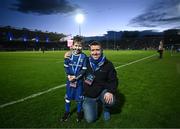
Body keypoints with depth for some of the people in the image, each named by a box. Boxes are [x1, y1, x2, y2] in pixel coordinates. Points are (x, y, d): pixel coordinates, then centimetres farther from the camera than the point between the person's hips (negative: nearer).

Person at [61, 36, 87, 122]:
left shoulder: (83, 56, -10)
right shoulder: (69, 55, -2)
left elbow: (84, 70, -10)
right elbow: (66, 67, 2)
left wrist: (76, 77, -18)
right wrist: (68, 75, -13)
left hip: (79, 80, -2)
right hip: (69, 79, 3)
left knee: (79, 97, 11)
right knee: (68, 96, 14)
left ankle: (79, 112, 33)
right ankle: (67, 112, 35)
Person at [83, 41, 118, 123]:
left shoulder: (108, 64, -9)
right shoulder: (86, 63, -5)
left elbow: (113, 80, -9)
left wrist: (111, 91, -27)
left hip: (102, 92, 0)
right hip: (89, 96, 1)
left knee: (110, 101, -33)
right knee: (90, 119, -9)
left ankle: (106, 108, 8)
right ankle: (95, 104, 25)